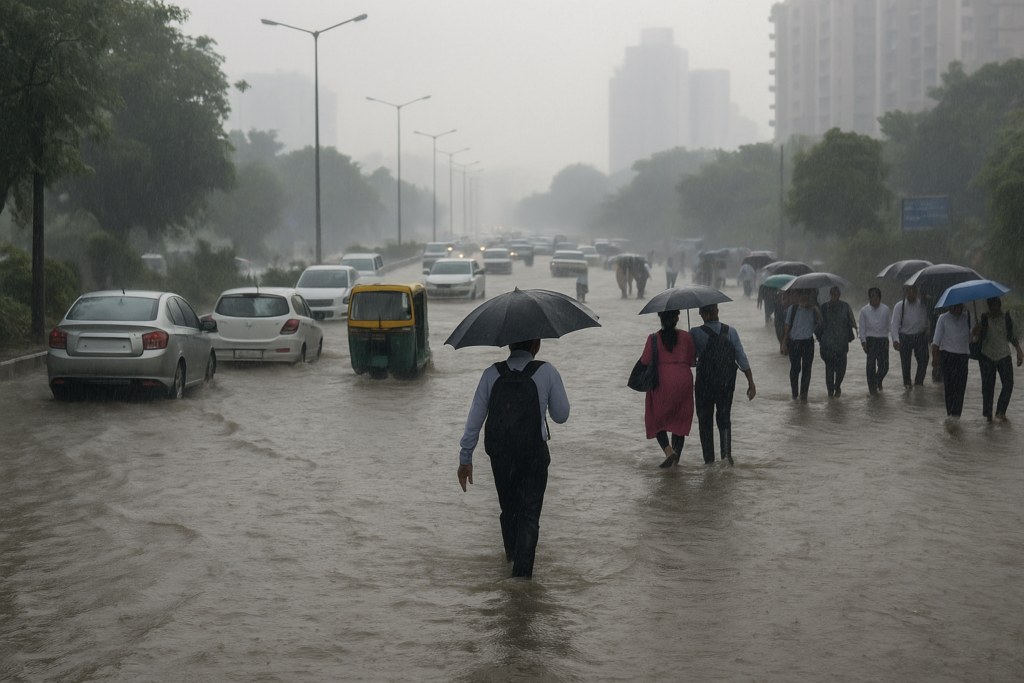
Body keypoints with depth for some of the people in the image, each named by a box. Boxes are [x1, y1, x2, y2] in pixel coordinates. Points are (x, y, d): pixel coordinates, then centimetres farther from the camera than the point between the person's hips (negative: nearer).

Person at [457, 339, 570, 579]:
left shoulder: (492, 374, -2)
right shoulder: (547, 372, -8)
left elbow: (474, 419, -1)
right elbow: (561, 416, -1)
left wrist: (465, 458, 6)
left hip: (499, 455, 3)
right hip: (534, 455, -3)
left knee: (508, 507, 23)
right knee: (529, 514, 5)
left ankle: (512, 552, 45)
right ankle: (522, 570, -3)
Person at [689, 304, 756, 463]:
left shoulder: (696, 333, -13)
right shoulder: (731, 332, -5)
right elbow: (742, 358, -6)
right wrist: (751, 383, -2)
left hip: (704, 383, -2)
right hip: (727, 384, 2)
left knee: (705, 420, 12)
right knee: (724, 418, 16)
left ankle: (709, 458, 11)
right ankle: (726, 452, -3)